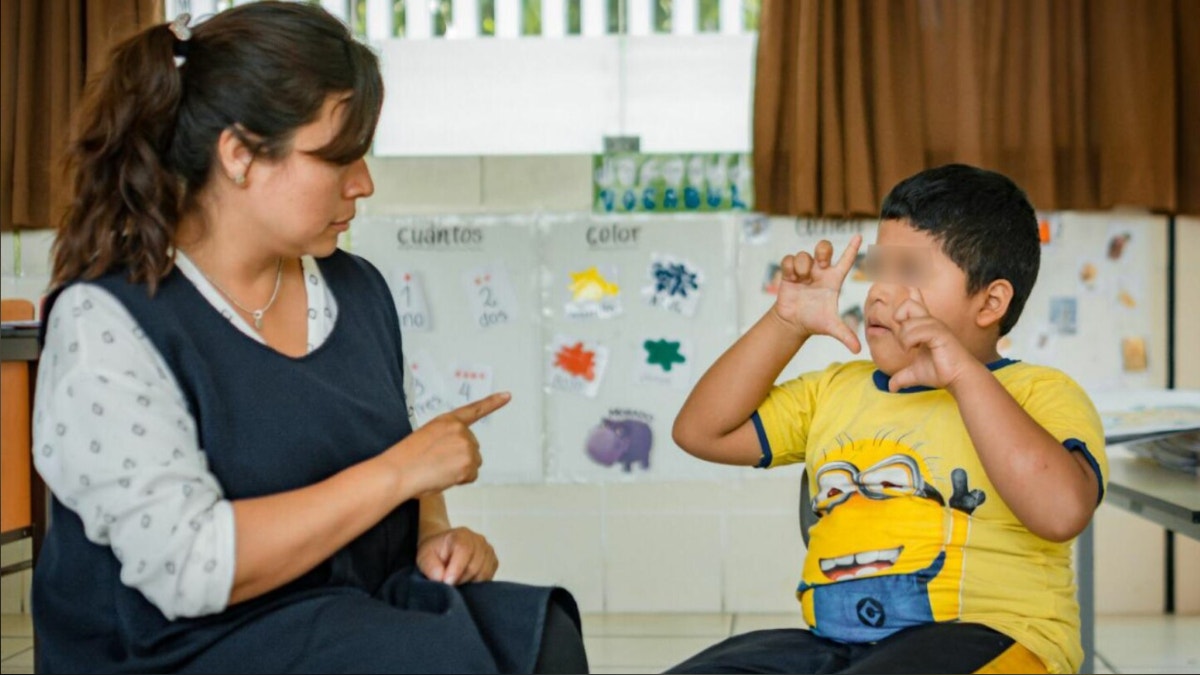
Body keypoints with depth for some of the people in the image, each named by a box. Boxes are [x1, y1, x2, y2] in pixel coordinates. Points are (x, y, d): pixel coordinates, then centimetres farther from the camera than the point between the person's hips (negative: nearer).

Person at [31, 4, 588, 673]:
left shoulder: (357, 289, 9)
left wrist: (435, 536, 0)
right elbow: (187, 571, -20)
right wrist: (399, 471, -16)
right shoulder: (105, 323, -12)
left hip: (369, 617, 6)